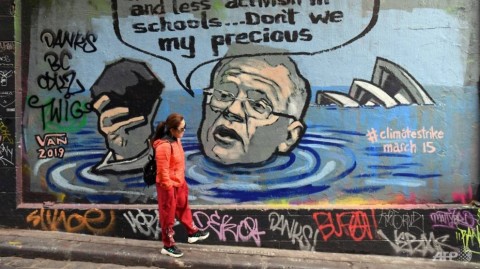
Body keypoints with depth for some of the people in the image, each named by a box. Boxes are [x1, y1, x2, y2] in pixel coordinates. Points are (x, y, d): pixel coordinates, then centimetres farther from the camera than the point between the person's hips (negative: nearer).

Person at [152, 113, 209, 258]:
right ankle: (168, 246, 26)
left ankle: (193, 232, 47)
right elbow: (163, 171, -25)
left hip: (179, 183, 9)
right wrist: (169, 188, -19)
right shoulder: (164, 146, -29)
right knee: (168, 215, 8)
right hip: (168, 186, -9)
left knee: (184, 208, 26)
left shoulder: (176, 140, 1)